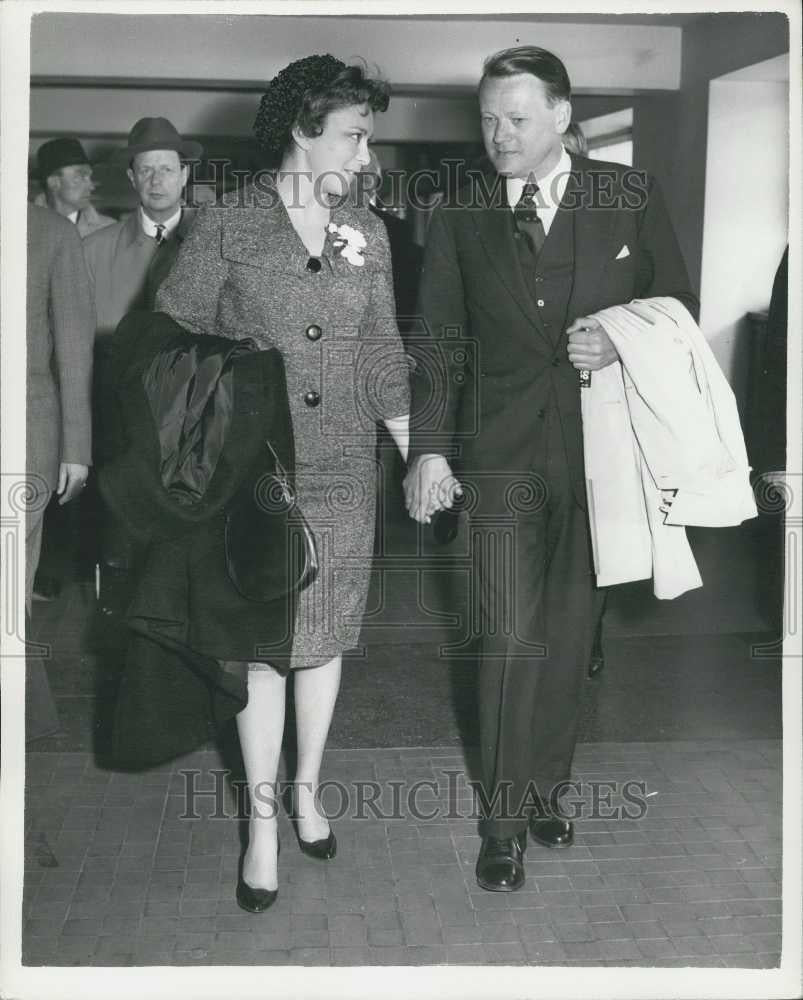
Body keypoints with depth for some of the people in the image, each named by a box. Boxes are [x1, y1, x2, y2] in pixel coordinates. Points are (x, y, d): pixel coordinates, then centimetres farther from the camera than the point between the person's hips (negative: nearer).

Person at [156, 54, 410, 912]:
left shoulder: (367, 234, 6)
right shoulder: (225, 229, -5)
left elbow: (382, 355, 10)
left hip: (342, 473, 4)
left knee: (324, 636, 12)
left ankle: (306, 789, 32)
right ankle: (263, 819, 18)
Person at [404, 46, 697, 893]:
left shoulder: (629, 196, 2)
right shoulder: (460, 217, 4)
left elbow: (677, 306, 8)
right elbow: (437, 340, 4)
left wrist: (621, 340, -13)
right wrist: (428, 448, -5)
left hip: (598, 447, 1)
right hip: (501, 453, 0)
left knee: (569, 630, 9)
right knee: (509, 635, -3)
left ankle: (546, 787, 28)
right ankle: (504, 816, 12)